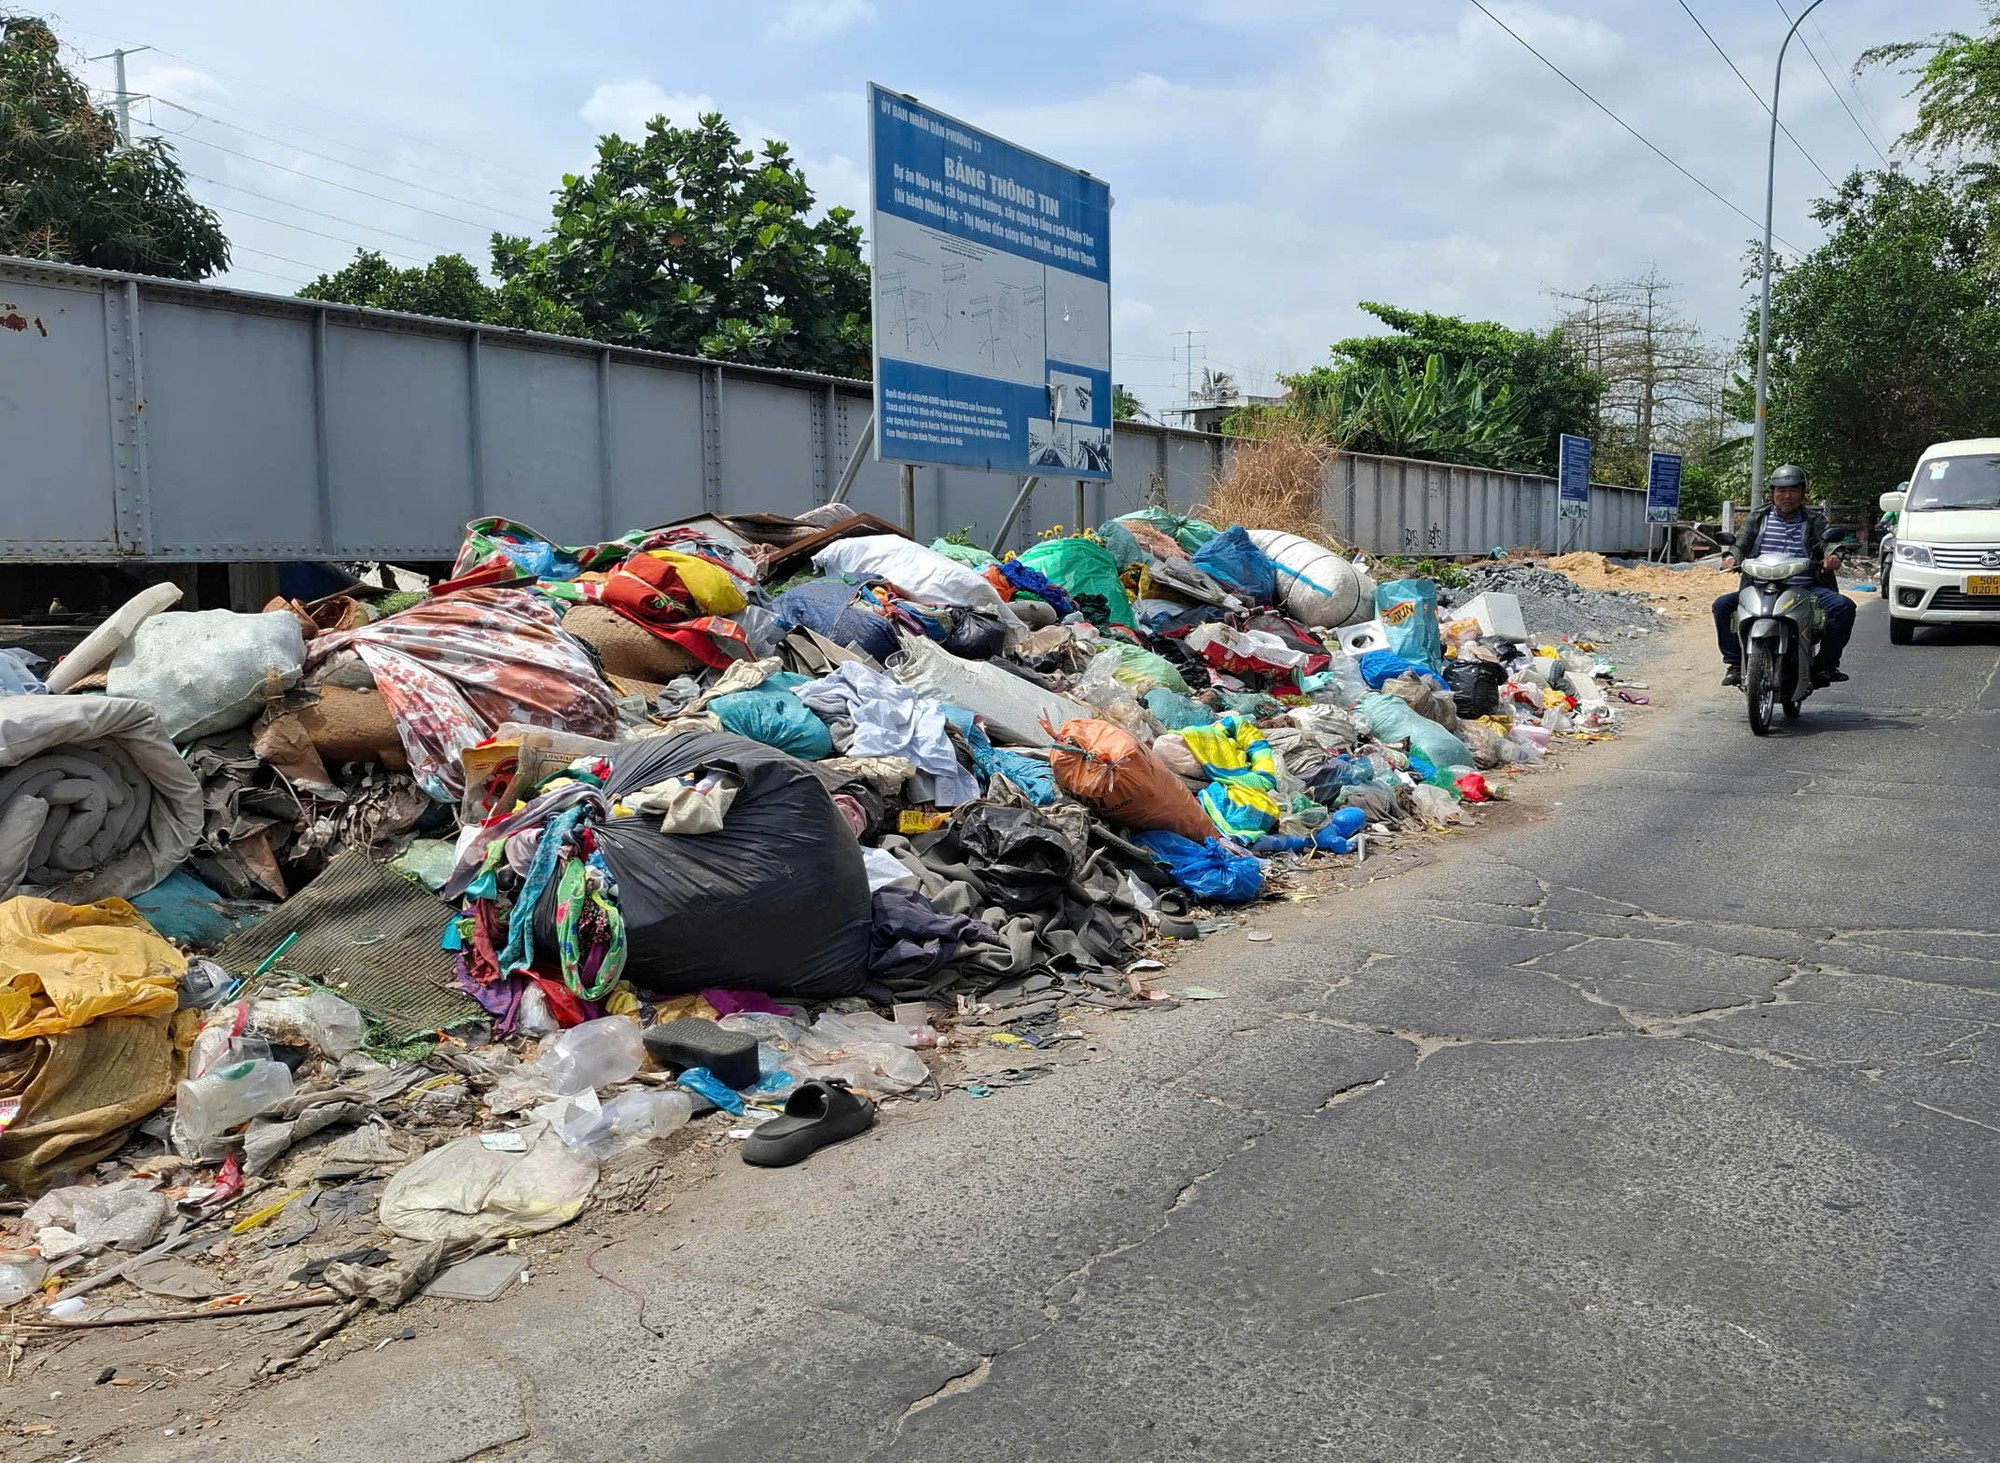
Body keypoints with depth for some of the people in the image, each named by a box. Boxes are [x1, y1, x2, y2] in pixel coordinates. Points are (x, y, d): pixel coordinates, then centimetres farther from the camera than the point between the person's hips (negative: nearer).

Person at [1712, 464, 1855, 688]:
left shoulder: (1814, 522, 14)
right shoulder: (1758, 519, 15)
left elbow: (1827, 541, -4)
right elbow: (1741, 542, 1)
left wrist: (1833, 555, -29)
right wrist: (1731, 556, -24)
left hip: (1806, 587, 0)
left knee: (1844, 606, -25)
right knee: (1723, 604, -21)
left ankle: (1826, 663, -8)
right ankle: (1734, 663, -11)